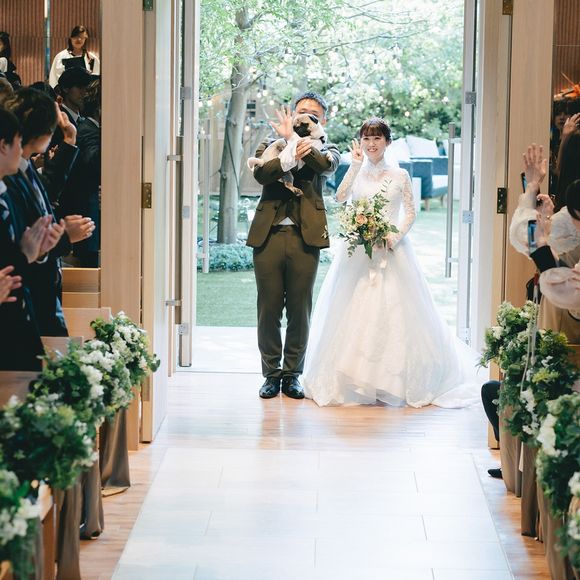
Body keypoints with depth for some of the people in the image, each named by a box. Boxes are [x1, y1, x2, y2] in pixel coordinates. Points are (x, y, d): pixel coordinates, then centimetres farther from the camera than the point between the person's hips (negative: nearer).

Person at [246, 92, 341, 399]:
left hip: (305, 237, 0)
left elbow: (326, 165, -11)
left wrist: (293, 138, -8)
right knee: (268, 310, 3)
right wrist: (291, 155, -20)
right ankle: (271, 373, 15)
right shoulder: (270, 146, 15)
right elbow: (261, 173, -7)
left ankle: (292, 373, 16)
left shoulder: (324, 150, 14)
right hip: (269, 235, 0)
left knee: (300, 310, 5)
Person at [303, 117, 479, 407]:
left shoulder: (400, 175, 6)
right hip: (357, 250, 1)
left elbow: (410, 212, 4)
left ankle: (391, 381, 2)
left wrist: (394, 237, -11)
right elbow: (340, 197, -10)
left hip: (390, 250, -1)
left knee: (391, 311, -5)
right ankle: (351, 381, 3)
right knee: (354, 311, -3)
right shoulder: (356, 173, 8)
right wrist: (356, 164, -13)